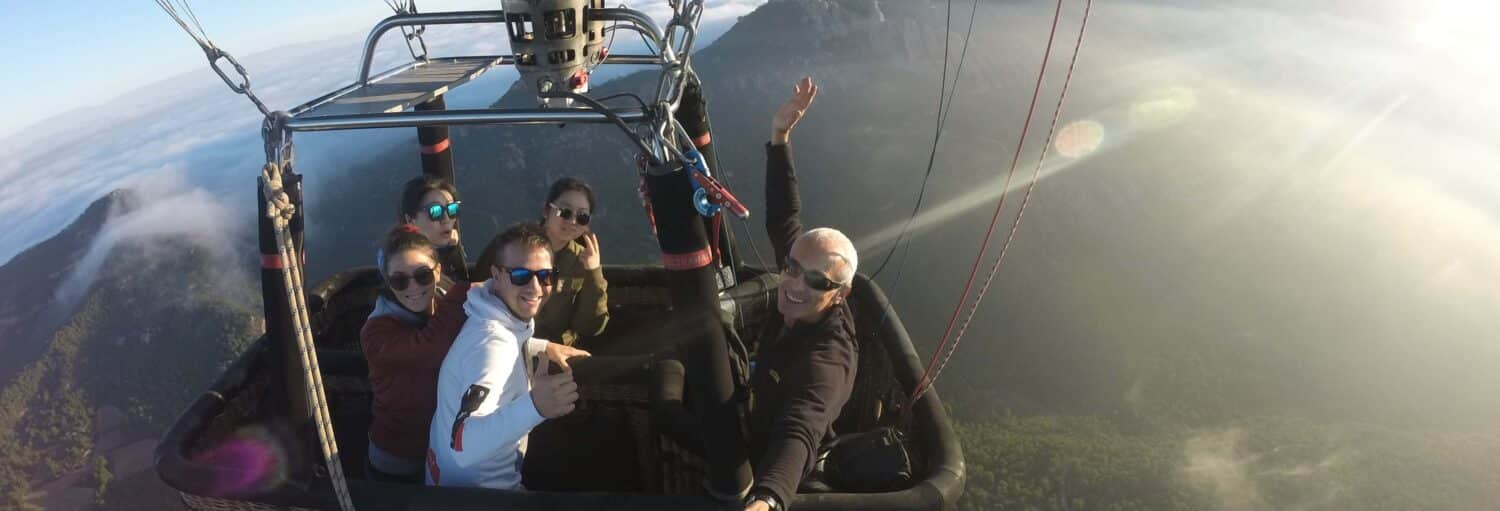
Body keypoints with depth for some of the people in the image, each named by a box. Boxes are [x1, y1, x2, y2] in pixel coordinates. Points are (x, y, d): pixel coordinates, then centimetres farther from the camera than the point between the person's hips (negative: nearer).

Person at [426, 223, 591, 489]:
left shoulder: (504, 317, -7)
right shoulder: (492, 341, -34)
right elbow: (464, 447, -43)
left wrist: (544, 347, 4)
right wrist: (534, 407, -57)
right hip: (470, 489, -8)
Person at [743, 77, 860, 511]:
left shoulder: (827, 358, -40)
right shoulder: (806, 299, -19)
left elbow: (798, 434, -57)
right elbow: (783, 219, -12)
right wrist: (779, 138, -17)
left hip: (768, 471, -7)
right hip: (760, 430, 8)